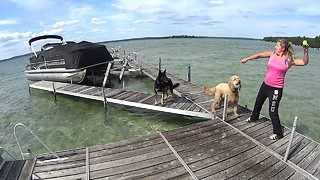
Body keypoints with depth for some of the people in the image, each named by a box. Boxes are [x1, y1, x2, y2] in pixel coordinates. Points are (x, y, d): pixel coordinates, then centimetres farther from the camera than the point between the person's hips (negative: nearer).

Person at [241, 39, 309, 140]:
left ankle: (278, 133, 17)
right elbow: (259, 55, 6)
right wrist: (247, 59, 3)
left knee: (273, 112, -2)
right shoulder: (272, 54, 0)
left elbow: (304, 62, -18)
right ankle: (253, 117, 54)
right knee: (258, 102, 25)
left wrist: (305, 52, -32)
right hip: (265, 85, 6)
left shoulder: (288, 60, -11)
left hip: (276, 89, -6)